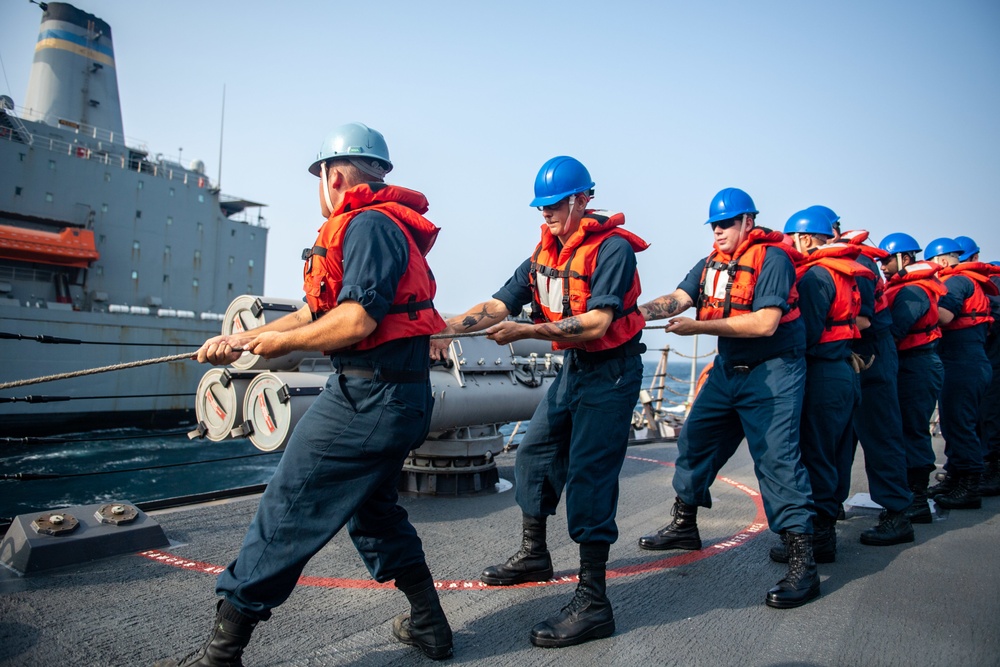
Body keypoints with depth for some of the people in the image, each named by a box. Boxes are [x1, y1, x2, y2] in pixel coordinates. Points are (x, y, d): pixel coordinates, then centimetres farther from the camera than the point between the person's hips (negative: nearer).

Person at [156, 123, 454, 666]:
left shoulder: (368, 224, -12)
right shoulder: (379, 227, 20)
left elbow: (357, 320, -23)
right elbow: (316, 312, 22)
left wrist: (281, 341, -8)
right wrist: (241, 339, 21)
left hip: (366, 396, -10)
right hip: (399, 397, 10)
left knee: (285, 514, -1)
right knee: (371, 507, 22)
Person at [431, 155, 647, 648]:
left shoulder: (612, 248, -18)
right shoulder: (545, 254, 7)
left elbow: (596, 324, -27)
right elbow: (499, 304, -1)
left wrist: (525, 331, -30)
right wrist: (448, 327, -16)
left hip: (610, 372, -8)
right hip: (572, 367, 9)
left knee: (588, 474, -13)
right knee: (534, 453, 14)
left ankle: (593, 601, -6)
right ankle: (533, 555, 33)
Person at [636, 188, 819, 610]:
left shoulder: (773, 258, -13)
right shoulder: (711, 264, 9)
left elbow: (766, 322, -23)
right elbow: (679, 298, -5)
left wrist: (699, 327, -25)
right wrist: (638, 311, -24)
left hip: (773, 372, -8)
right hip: (728, 368, 8)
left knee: (776, 457, -12)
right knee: (695, 440, 11)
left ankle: (802, 566, -5)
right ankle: (684, 526, 29)